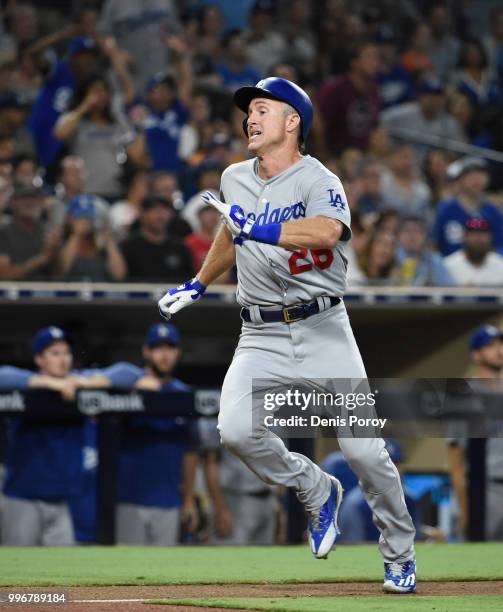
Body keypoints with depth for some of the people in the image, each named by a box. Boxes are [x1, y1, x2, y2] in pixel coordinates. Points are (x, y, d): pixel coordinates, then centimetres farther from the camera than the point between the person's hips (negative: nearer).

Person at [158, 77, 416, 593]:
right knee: (236, 431, -20)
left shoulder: (318, 181, -12)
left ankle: (400, 556, 14)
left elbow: (328, 230, -35)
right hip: (261, 336, 5)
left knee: (364, 450, -9)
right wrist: (198, 285, 37)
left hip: (323, 331, -5)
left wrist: (261, 230, -44)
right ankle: (316, 492, 7)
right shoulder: (234, 180, 9)